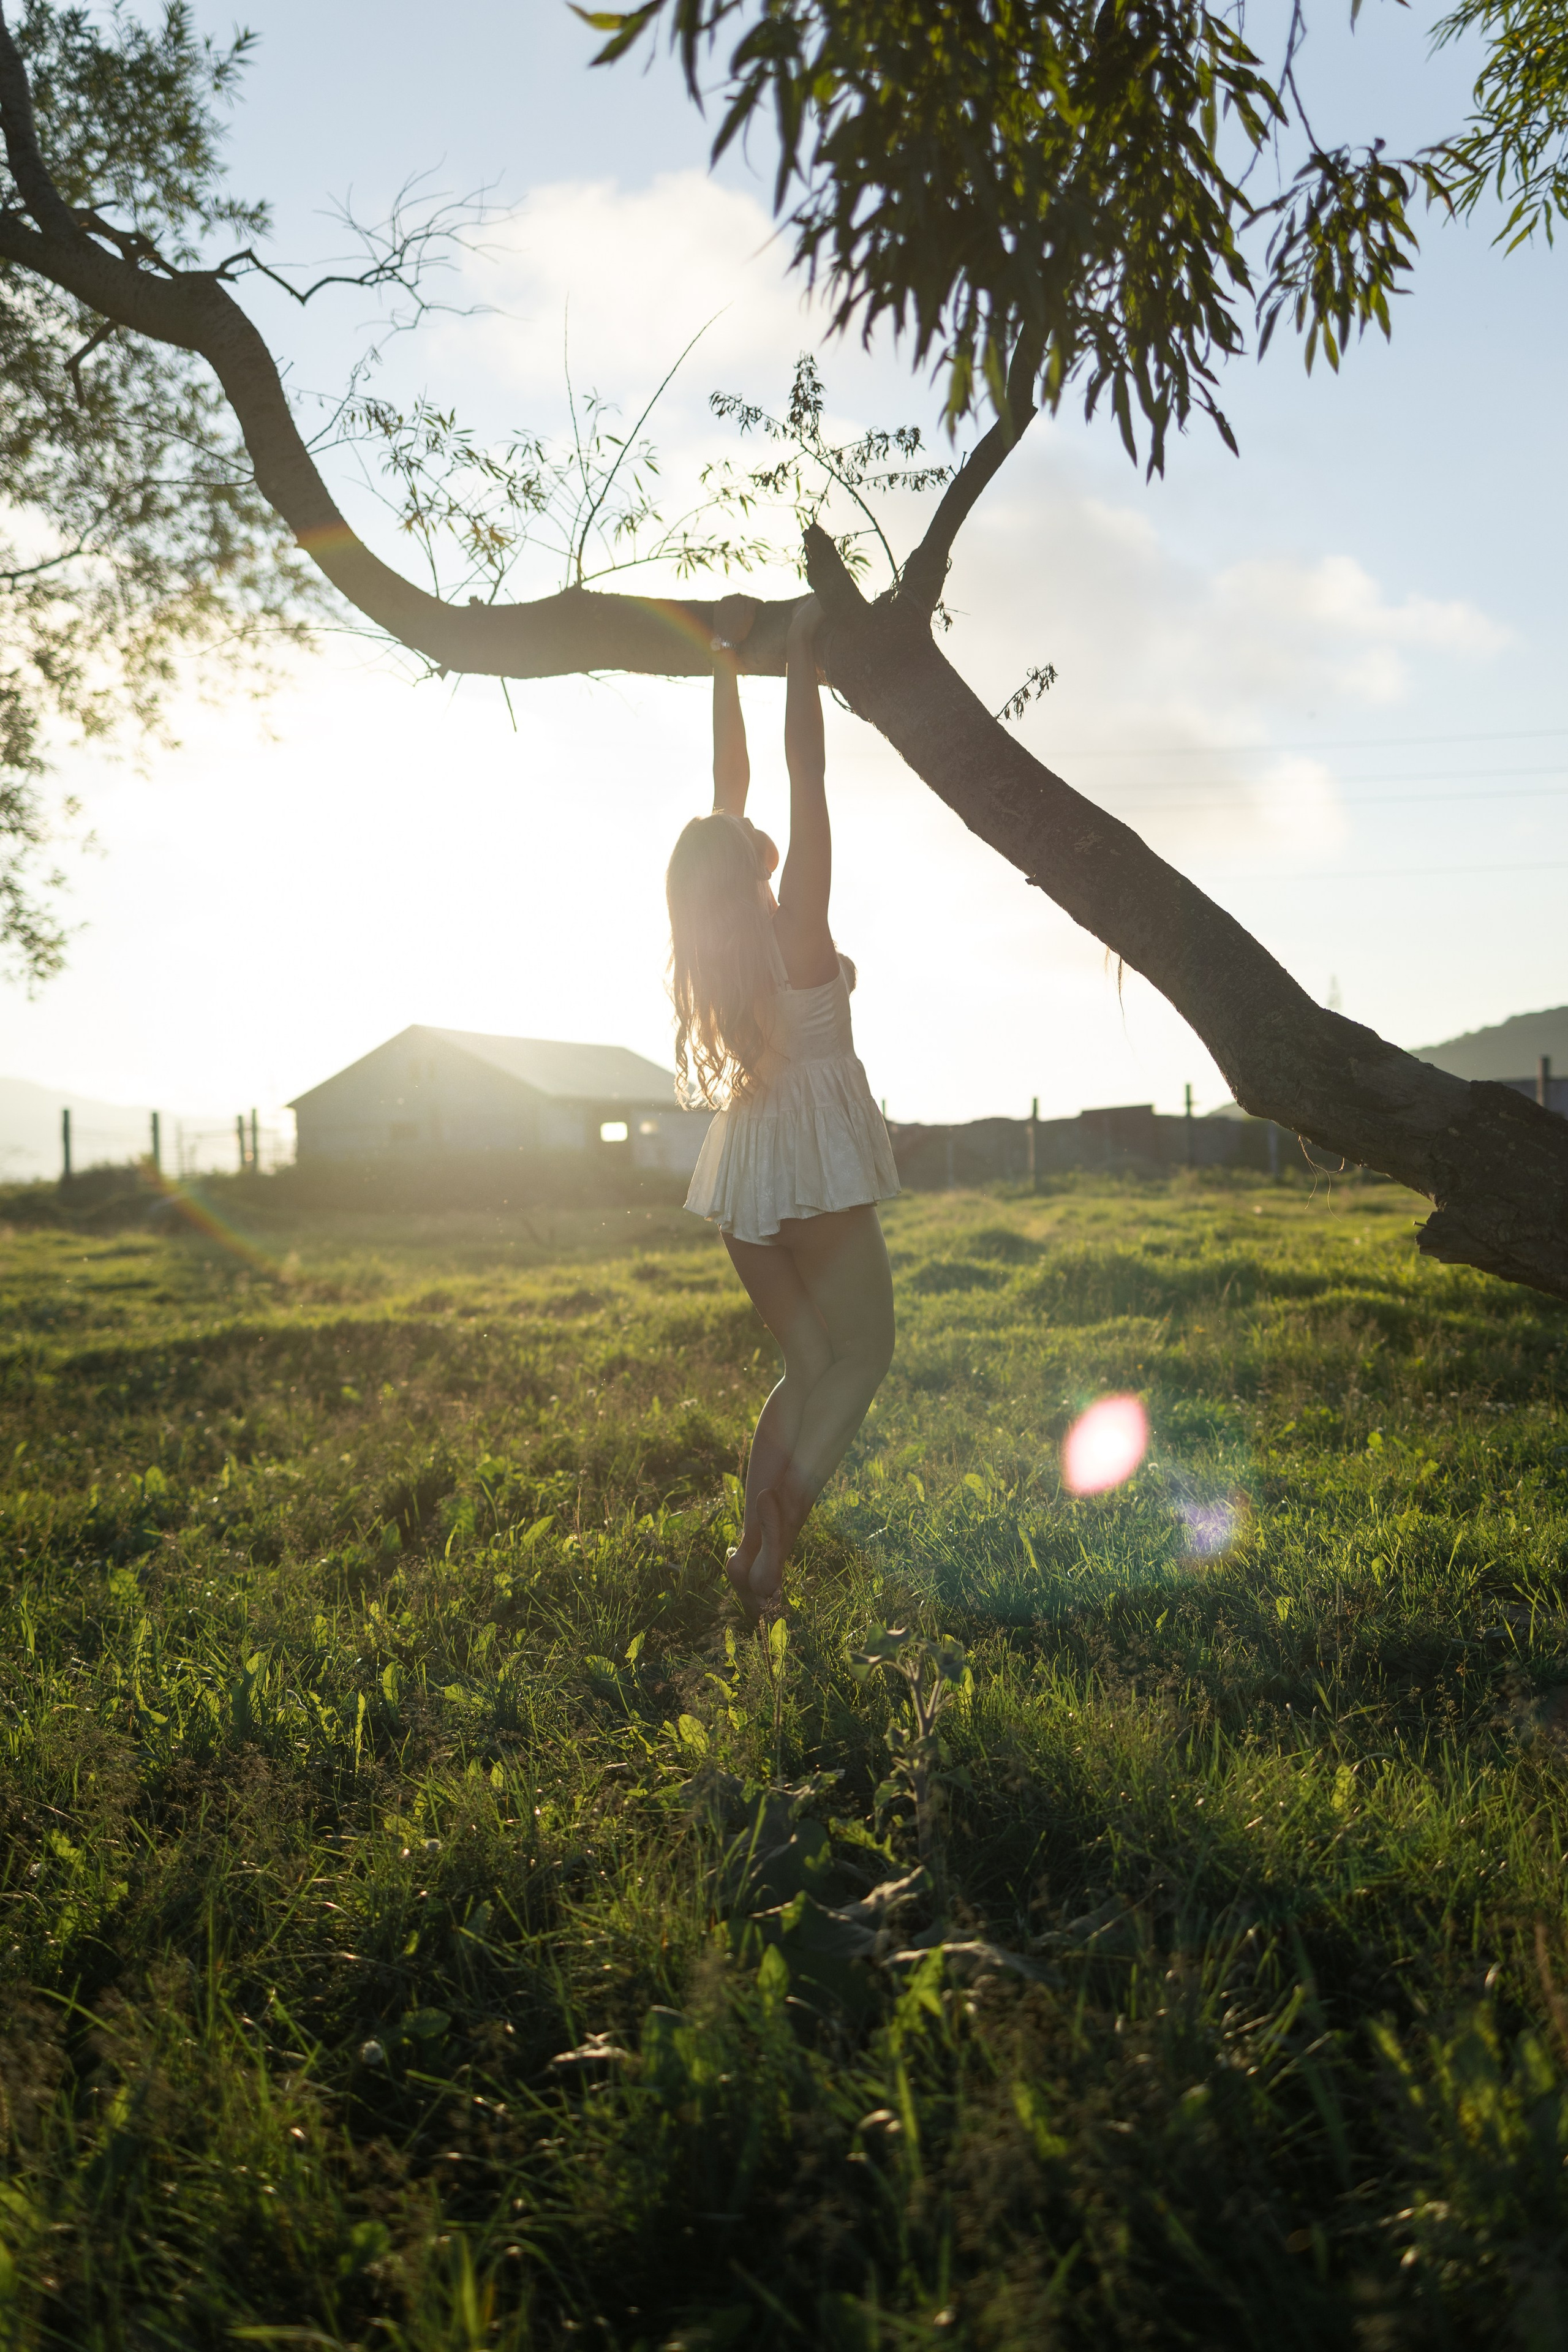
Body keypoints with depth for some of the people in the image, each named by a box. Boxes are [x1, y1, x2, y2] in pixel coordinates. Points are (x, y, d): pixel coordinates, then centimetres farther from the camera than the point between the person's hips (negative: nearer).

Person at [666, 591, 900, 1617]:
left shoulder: (721, 928, 3)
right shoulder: (796, 923, -13)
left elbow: (731, 790, 11)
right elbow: (807, 780, -9)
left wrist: (728, 663, 16)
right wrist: (800, 659, -3)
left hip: (744, 1172, 7)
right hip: (816, 1161, -7)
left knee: (810, 1367, 14)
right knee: (864, 1353, 3)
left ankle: (755, 1541, 6)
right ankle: (773, 1537, -12)